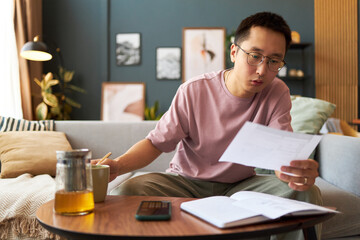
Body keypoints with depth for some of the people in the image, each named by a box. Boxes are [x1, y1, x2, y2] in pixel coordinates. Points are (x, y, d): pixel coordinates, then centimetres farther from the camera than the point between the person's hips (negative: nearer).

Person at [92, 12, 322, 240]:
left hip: (241, 186, 1)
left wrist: (298, 172, -45)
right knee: (128, 190, -27)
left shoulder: (278, 94, -9)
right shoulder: (193, 91, -13)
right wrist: (118, 165, -29)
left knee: (307, 193, -24)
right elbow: (156, 142, -9)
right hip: (186, 183, 0)